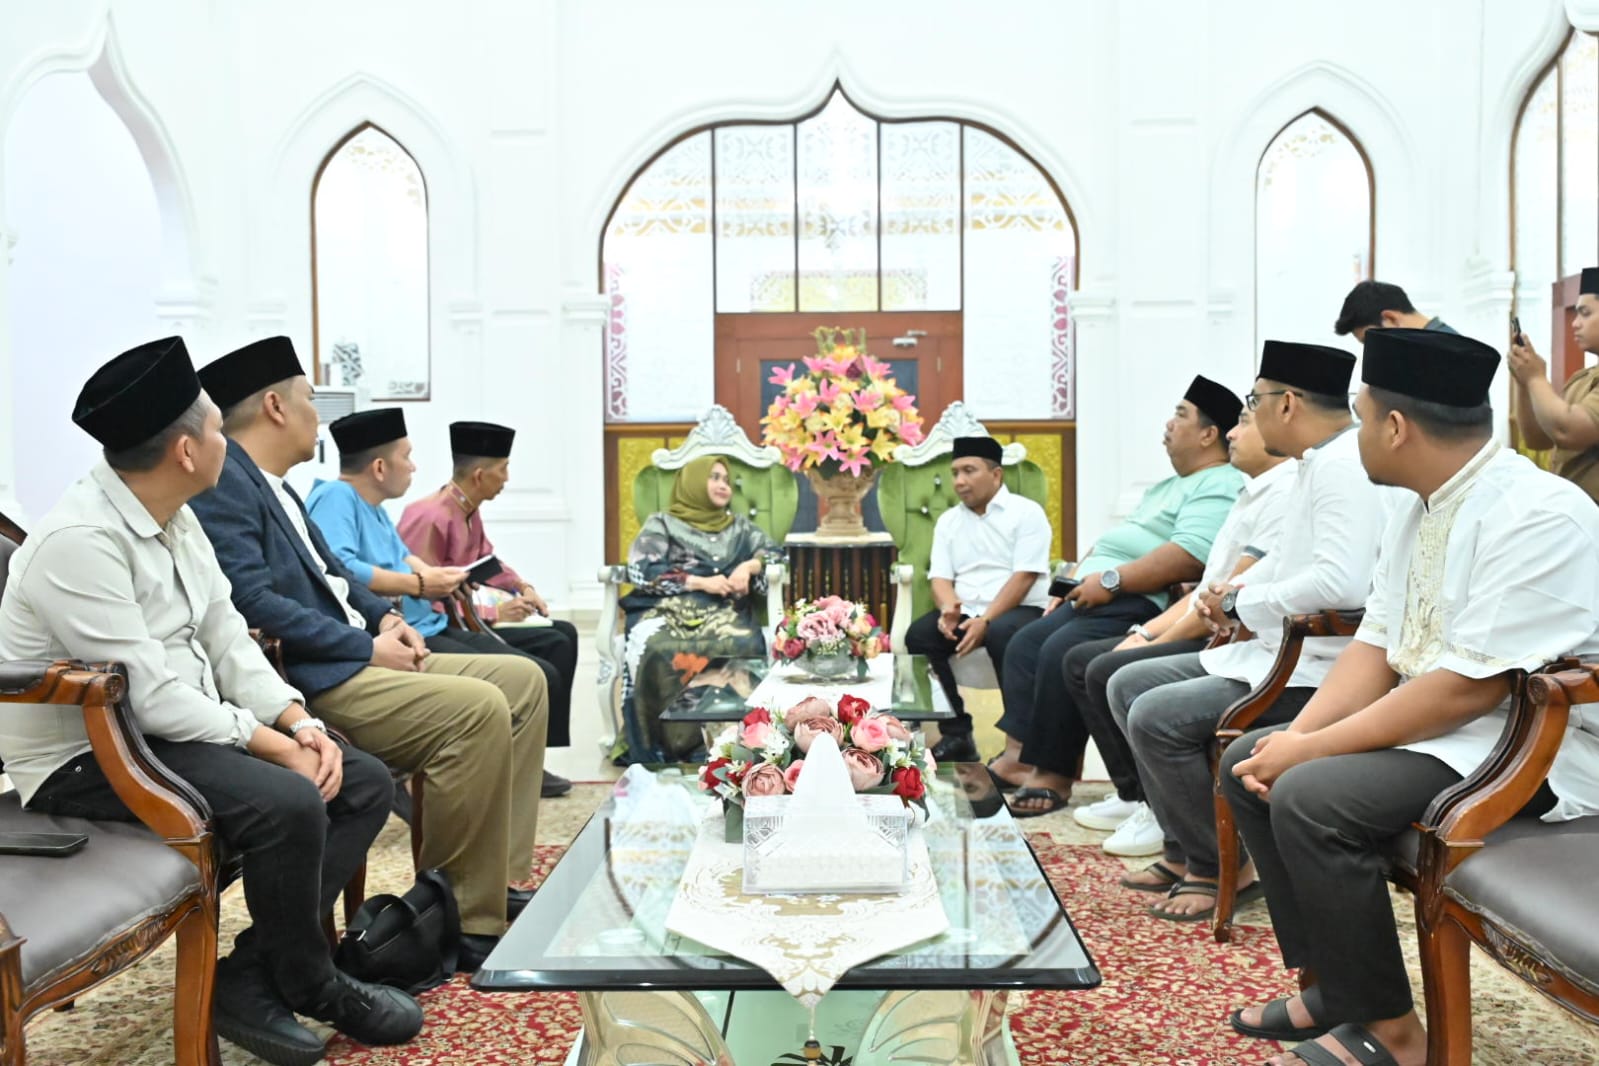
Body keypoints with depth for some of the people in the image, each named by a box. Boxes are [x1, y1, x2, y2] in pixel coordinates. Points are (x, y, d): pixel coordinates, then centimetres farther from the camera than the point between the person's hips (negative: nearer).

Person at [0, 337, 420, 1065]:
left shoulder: (175, 519, 5)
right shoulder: (78, 540, -23)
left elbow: (226, 640, 6)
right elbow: (152, 697, -26)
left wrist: (300, 723, -8)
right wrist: (276, 746, -21)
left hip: (175, 727, 9)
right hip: (88, 755, -9)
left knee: (365, 783, -3)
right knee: (289, 806, -30)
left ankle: (252, 975, -3)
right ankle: (309, 987, -3)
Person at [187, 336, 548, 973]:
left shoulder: (272, 484, 20)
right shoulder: (223, 481, -11)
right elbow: (253, 601, -22)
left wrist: (385, 617, 6)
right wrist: (368, 648, -18)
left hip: (356, 658, 11)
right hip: (310, 682, -11)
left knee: (522, 679, 5)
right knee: (479, 709, -28)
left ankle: (498, 882, 4)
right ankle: (462, 919, -15)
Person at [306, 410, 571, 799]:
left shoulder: (373, 505, 20)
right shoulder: (335, 496, -12)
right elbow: (338, 567, -29)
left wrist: (433, 575, 6)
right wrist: (417, 585, -20)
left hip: (427, 627, 11)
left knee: (544, 676, 5)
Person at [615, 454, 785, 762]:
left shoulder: (739, 526, 30)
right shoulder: (661, 524, 19)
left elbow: (776, 553, 19)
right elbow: (641, 570, 2)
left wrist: (750, 565, -4)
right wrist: (700, 582, -7)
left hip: (724, 610, 2)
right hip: (666, 608, -2)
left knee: (742, 645, -37)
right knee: (658, 650, -39)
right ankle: (662, 746, -29)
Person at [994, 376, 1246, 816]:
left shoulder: (1219, 490, -9)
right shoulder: (1167, 486, 26)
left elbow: (1191, 556, -25)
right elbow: (1114, 542, 29)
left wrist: (1111, 580, -24)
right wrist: (1076, 581, 15)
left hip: (1139, 603, -11)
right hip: (1098, 597, 11)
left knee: (1061, 652, -28)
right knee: (1024, 645, 1)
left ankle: (1053, 775, -18)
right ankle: (1019, 755, -5)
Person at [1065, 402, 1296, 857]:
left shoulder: (1285, 493, -15)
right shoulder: (1255, 492, 19)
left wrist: (1160, 642, -11)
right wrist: (1145, 633, 8)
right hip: (1205, 633, 11)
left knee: (1108, 673, -22)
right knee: (1080, 660, 6)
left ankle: (1162, 811, -8)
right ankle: (1133, 794, 8)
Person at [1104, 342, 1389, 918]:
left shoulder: (1342, 465, -19)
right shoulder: (1318, 463, 14)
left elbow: (1341, 583, -32)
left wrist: (1244, 605, -17)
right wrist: (1231, 590, 5)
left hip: (1320, 668, -11)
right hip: (1281, 651, 11)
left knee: (1157, 716, -22)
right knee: (1128, 685, 10)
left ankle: (1220, 868, -1)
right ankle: (1184, 848, 16)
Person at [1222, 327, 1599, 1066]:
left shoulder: (1537, 516, -22)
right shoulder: (1418, 506, 6)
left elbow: (1465, 688, -27)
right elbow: (1376, 645, 7)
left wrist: (1312, 750, -22)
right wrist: (1296, 735, -8)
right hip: (1430, 724, 10)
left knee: (1310, 797, -28)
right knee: (1249, 763, 3)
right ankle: (1335, 982, 8)